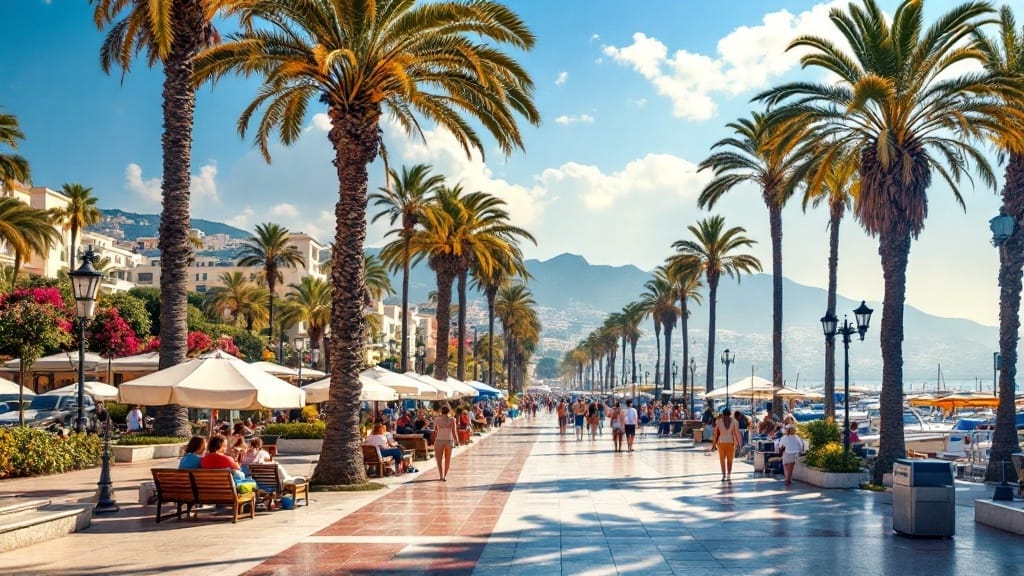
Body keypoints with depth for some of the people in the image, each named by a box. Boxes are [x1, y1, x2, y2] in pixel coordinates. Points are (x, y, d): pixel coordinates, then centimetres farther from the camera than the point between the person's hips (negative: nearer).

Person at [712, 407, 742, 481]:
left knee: (722, 459, 9)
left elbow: (716, 433, -1)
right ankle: (729, 476, 7)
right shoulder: (733, 421, -1)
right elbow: (737, 432, -1)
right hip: (730, 441, 1)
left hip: (721, 441, -1)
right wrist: (738, 443, 5)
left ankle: (723, 475, -3)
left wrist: (714, 444, 6)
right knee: (729, 459, 10)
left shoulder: (719, 421, -3)